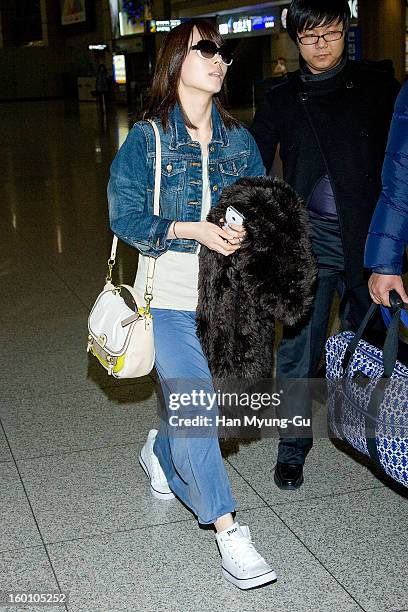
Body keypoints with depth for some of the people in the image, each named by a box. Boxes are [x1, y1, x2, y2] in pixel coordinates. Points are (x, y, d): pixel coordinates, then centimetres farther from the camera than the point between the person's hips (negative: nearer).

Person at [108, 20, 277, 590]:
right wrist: (192, 229, -17)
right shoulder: (147, 137, -4)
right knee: (195, 407, -10)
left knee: (188, 396, 15)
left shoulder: (238, 139, 7)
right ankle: (228, 530, -1)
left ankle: (159, 452, 49)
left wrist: (244, 229, -11)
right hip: (170, 297, -4)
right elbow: (124, 215, -6)